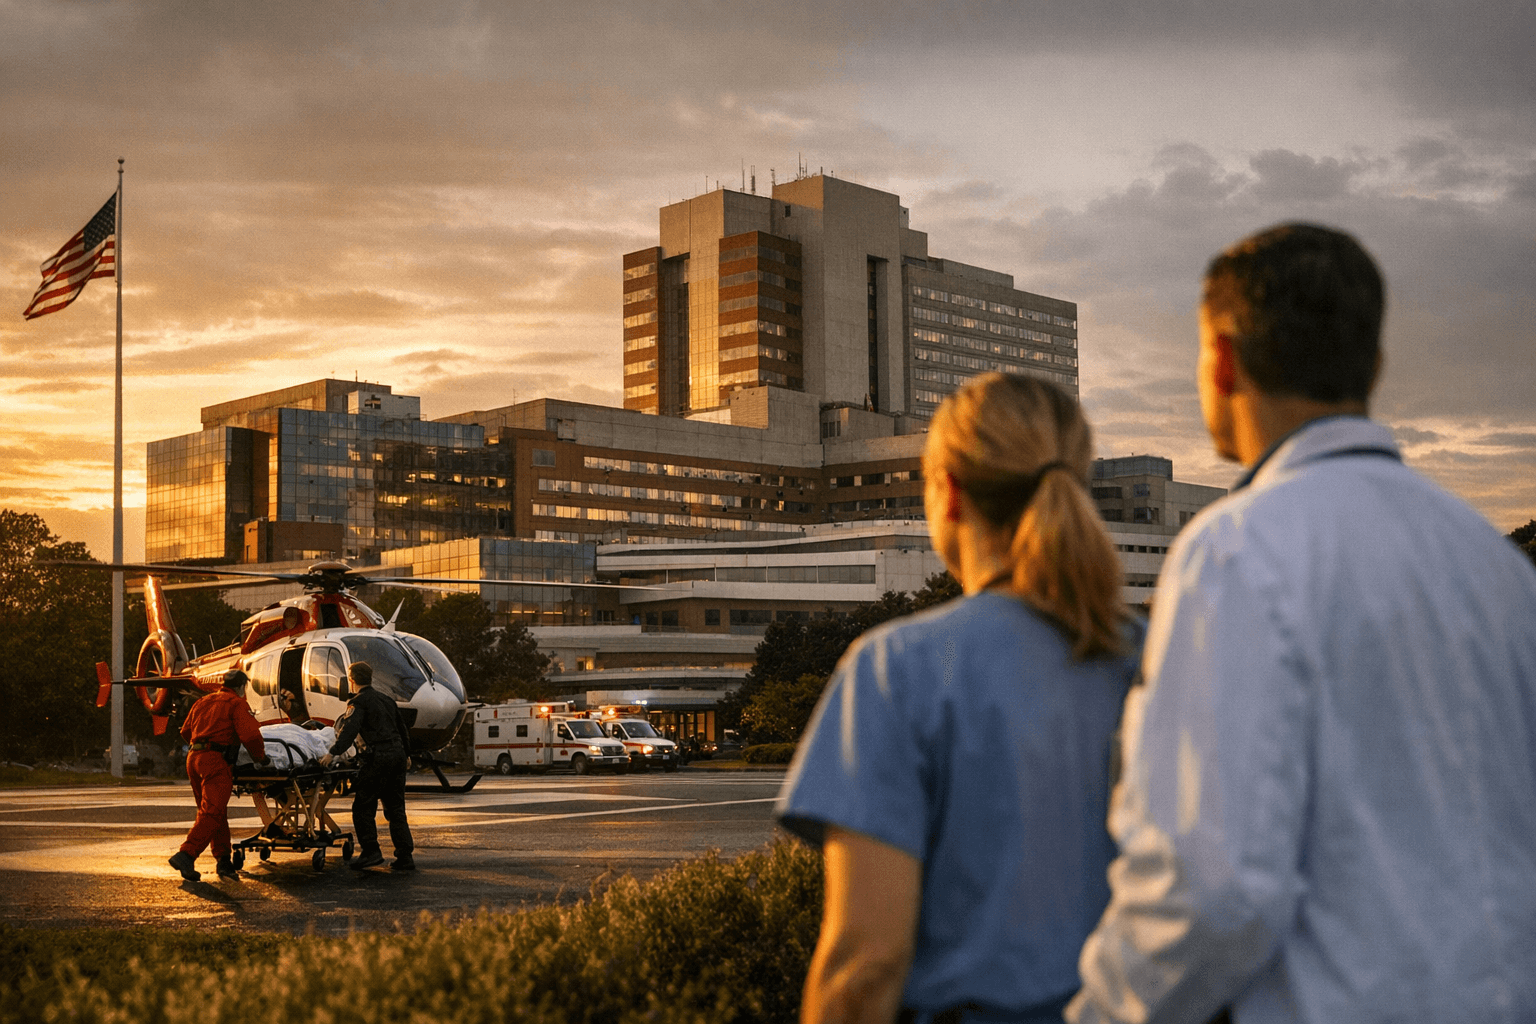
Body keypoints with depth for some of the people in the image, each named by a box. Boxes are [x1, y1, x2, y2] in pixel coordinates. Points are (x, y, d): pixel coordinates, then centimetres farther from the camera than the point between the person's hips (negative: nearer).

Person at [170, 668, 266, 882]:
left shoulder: (203, 701, 23)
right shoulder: (237, 704, 1)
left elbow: (185, 731, 25)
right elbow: (250, 734, -10)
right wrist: (260, 757, 4)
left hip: (193, 758, 8)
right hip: (215, 760, -8)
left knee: (215, 812, 13)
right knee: (212, 812, -12)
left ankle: (223, 859, 13)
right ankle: (186, 855, -24)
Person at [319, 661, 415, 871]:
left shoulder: (359, 702, -3)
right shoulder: (386, 700, 22)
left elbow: (349, 730, -19)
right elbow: (402, 729, 30)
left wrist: (333, 752, -25)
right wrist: (406, 754, 43)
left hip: (378, 757, -8)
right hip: (397, 755, 8)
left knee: (363, 806, -1)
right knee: (395, 808, 10)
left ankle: (370, 851, -8)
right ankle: (405, 856, 6)